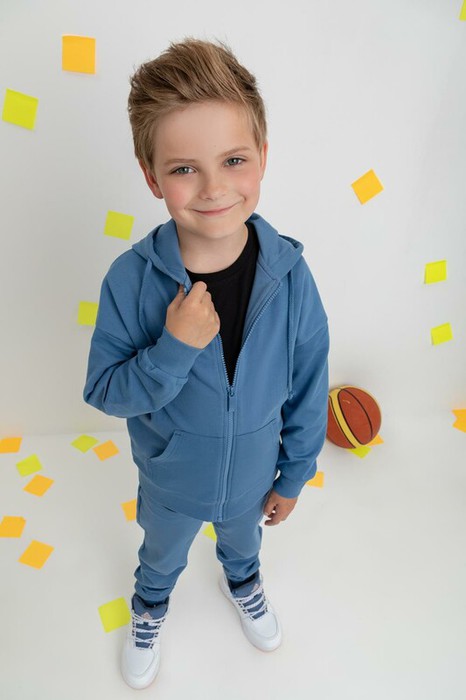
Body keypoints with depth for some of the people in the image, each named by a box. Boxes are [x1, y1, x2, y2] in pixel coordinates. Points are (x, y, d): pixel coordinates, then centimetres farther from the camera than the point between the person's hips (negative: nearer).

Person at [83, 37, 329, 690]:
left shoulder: (289, 273, -25)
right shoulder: (132, 280, -28)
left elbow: (308, 388, -12)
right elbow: (104, 392, -19)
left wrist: (293, 475, -2)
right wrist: (173, 349, -38)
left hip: (252, 475, 1)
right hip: (170, 479, -1)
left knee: (243, 540, 34)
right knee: (163, 554, 31)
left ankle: (242, 580, 71)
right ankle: (151, 607, 66)